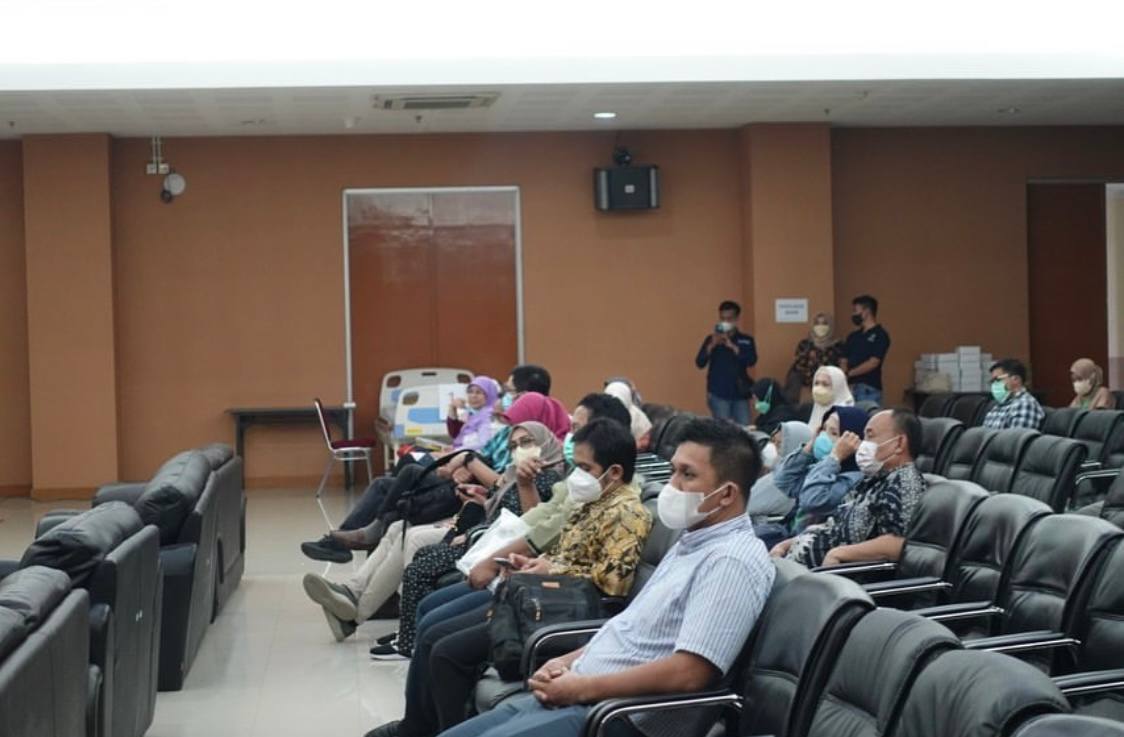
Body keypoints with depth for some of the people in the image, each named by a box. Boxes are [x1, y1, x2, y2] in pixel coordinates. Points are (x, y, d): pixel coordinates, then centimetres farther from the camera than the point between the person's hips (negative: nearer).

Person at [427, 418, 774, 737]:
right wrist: (567, 662, 5)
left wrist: (582, 687, -17)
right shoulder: (690, 541, 17)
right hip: (574, 695, 10)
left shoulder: (732, 559, -15)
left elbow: (688, 673, -24)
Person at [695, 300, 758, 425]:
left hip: (740, 394, 1)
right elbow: (700, 363, -3)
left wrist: (733, 347, -18)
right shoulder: (711, 339, 5)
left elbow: (752, 361, -8)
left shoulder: (746, 340, 7)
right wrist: (712, 345, -19)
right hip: (718, 394, -1)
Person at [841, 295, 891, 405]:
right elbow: (844, 361, 12)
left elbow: (873, 363, -11)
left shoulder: (880, 335, -4)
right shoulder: (853, 336, 16)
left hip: (869, 389, -6)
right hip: (850, 387, 6)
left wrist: (849, 373, -7)